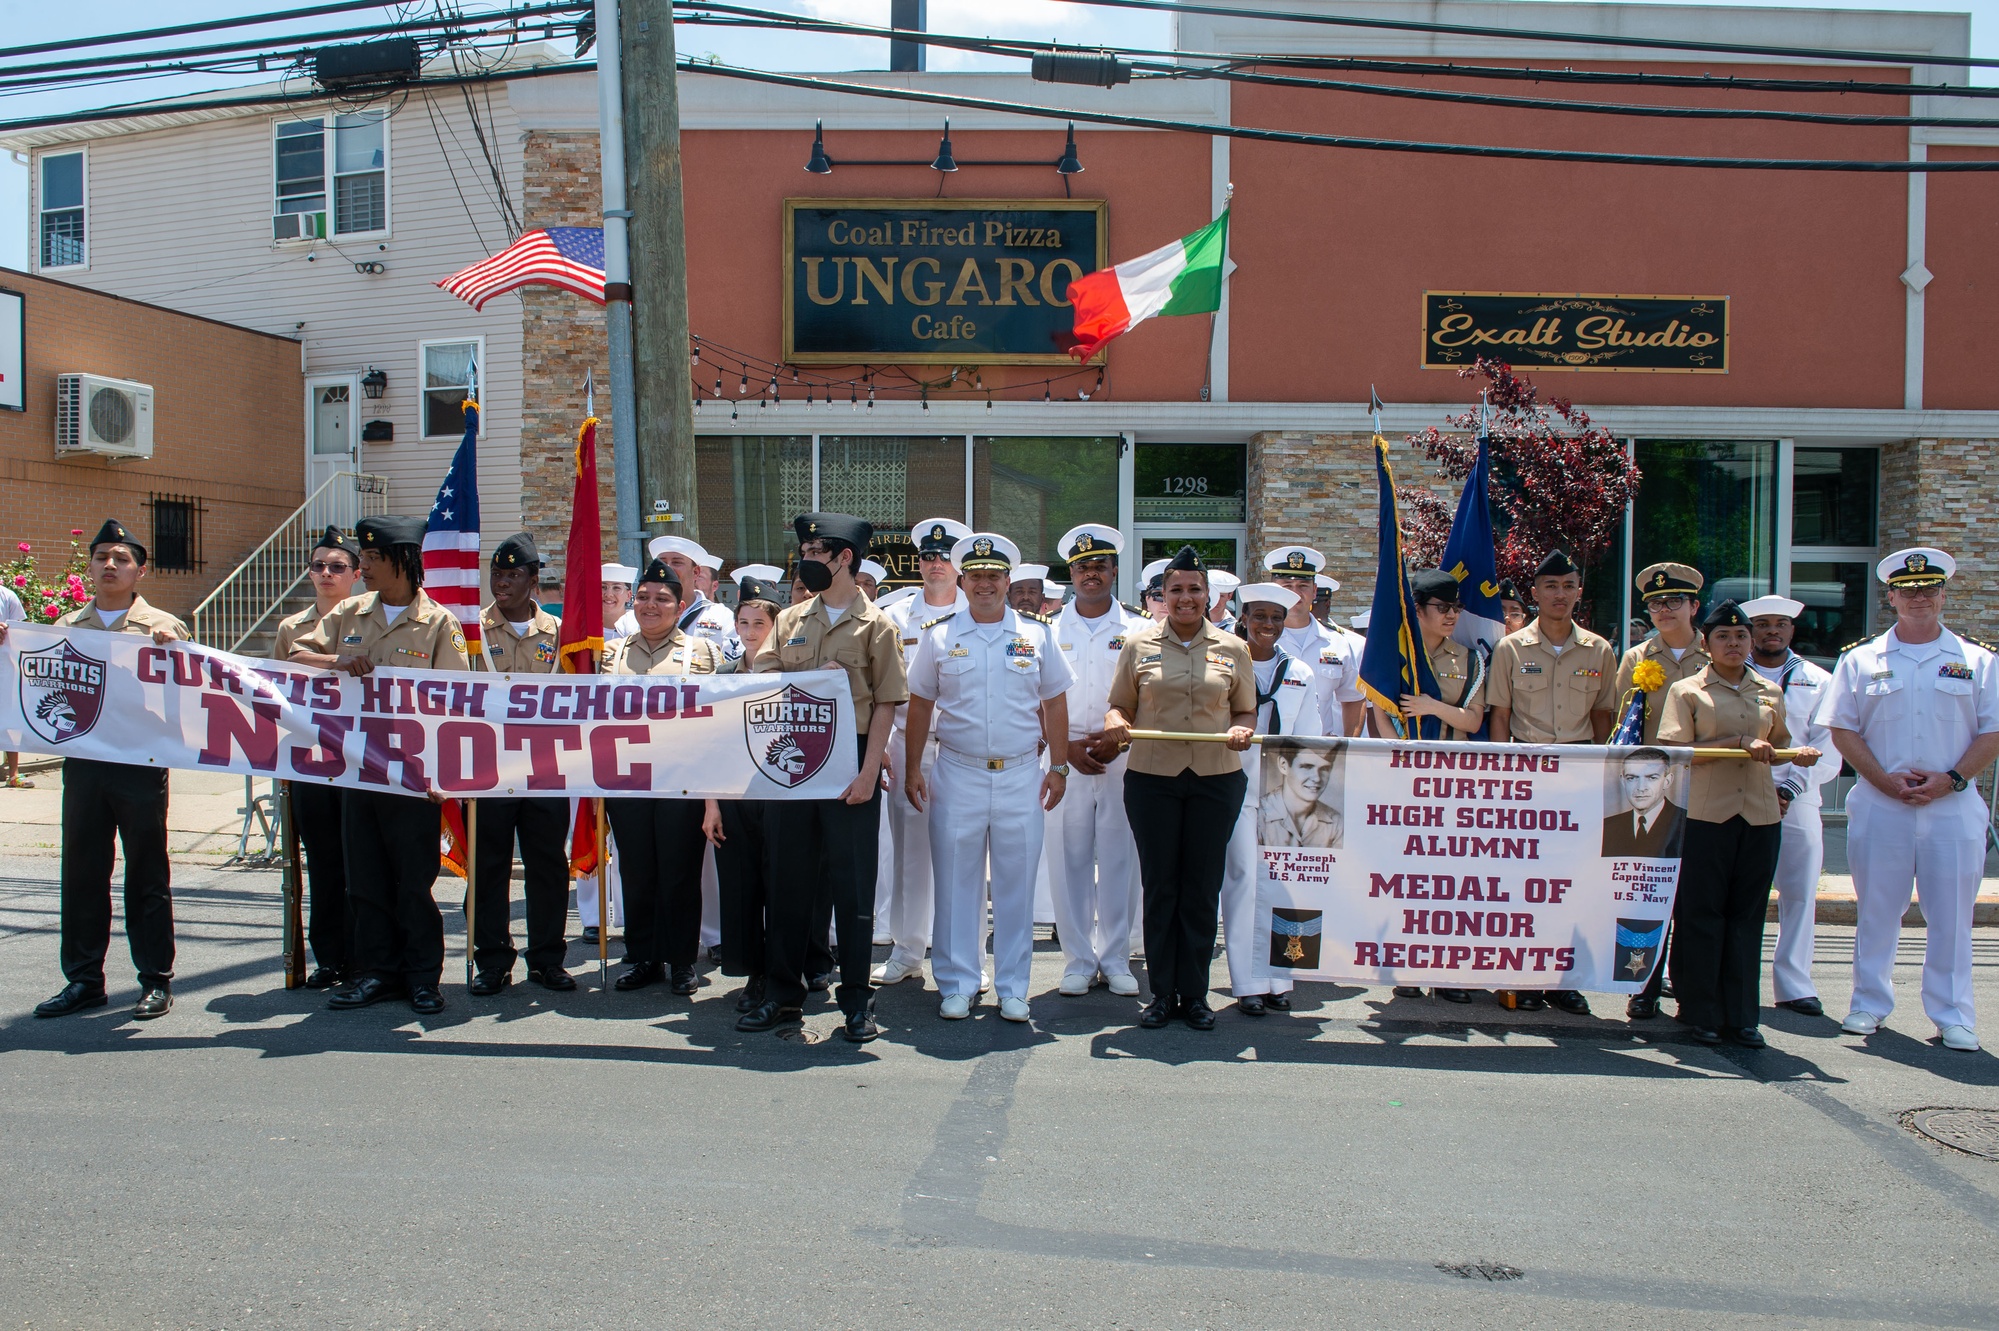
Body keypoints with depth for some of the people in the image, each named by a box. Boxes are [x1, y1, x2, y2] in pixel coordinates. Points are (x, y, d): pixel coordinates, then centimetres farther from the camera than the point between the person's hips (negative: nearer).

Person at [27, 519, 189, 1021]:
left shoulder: (163, 628, 4)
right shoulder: (65, 627, 14)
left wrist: (170, 649, -19)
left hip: (140, 763, -3)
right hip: (82, 763, 3)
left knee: (147, 875, 3)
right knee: (82, 873, 7)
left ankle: (156, 980, 11)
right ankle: (83, 979, 18)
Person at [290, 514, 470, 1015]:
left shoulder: (438, 622, -3)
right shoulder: (349, 613, 10)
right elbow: (296, 655, 11)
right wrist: (336, 662, -11)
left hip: (412, 772, -4)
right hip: (356, 765, 5)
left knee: (415, 880, 2)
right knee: (364, 877, 10)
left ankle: (422, 976, 15)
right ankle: (377, 970, 22)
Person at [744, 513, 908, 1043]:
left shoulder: (874, 624, -1)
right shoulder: (790, 619, 12)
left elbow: (886, 704, -5)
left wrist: (868, 771, -13)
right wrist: (811, 678, -11)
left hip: (850, 765, -4)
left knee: (853, 883, 2)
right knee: (789, 879, 10)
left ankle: (857, 1000, 12)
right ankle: (783, 993, 22)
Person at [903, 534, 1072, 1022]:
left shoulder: (1036, 635, 6)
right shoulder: (938, 636, 4)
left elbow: (1054, 705, 10)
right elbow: (920, 705, 7)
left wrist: (1059, 767, 6)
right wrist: (912, 769, 3)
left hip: (1021, 775, 1)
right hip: (957, 775, 0)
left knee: (1016, 883, 5)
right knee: (956, 883, 4)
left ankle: (1013, 988, 16)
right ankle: (957, 985, 16)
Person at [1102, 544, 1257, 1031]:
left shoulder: (1233, 650, 8)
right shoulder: (1139, 645, 7)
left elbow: (1247, 711, 13)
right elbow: (1120, 705, 11)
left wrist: (1242, 730, -10)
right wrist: (1115, 722, -12)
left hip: (1216, 781, 0)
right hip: (1151, 779, 0)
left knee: (1203, 887, 5)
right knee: (1159, 885, 4)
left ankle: (1195, 994, 16)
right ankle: (1162, 992, 16)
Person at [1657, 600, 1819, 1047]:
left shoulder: (1770, 693, 14)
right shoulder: (1687, 691, 2)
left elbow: (1777, 744, 24)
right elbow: (1678, 751, -8)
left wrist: (1797, 756, 2)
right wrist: (1740, 742, -16)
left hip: (1760, 813, 4)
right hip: (1705, 813, -4)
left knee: (1748, 914, 5)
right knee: (1700, 914, -1)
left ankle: (1741, 1016, 12)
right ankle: (1701, 1013, 8)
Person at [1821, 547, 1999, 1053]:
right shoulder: (1861, 659, 7)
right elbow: (1843, 728, 3)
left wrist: (1951, 779, -11)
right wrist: (1886, 780, -9)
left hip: (1954, 807, 0)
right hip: (1879, 806, 0)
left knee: (1951, 913, 3)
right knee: (1876, 909, 7)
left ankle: (1954, 1016, 14)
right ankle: (1869, 1004, 18)